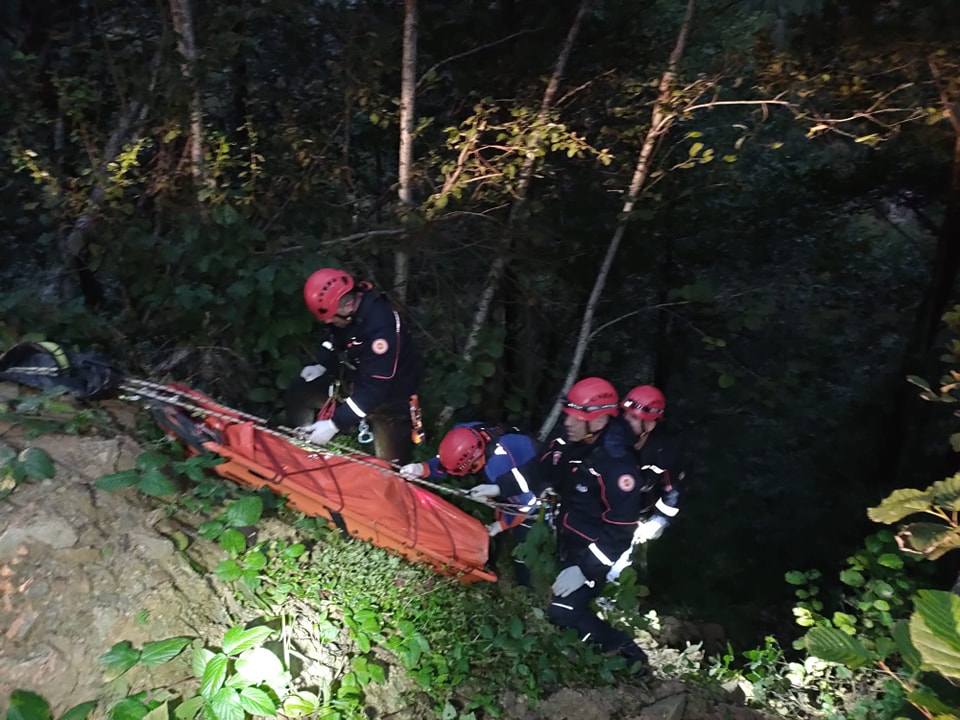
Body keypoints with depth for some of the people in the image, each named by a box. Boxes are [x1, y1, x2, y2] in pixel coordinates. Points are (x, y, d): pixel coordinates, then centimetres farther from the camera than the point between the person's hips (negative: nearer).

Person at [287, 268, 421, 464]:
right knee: (299, 392, 5)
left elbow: (374, 388, -35)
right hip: (353, 380, 7)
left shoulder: (381, 324, -36)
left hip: (389, 394, -7)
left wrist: (335, 424, -34)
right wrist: (321, 365, -5)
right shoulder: (340, 307, -11)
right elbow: (333, 339, 13)